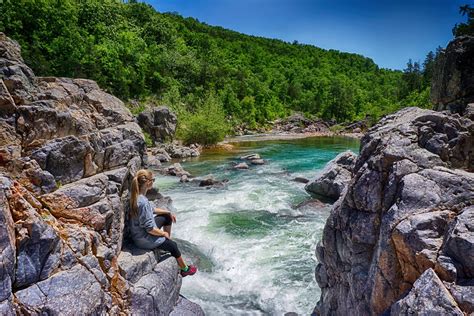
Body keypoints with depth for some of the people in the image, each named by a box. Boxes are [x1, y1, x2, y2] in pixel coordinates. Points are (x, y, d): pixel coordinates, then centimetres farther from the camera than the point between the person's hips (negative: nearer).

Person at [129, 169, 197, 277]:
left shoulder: (137, 195, -6)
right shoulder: (143, 202, -35)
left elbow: (151, 210, 12)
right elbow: (150, 229, -29)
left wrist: (168, 212, 11)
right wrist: (164, 233, -12)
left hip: (141, 230, 9)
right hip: (144, 238, -9)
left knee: (167, 217, 20)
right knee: (173, 246, 7)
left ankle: (167, 242, 36)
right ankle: (185, 269, 30)